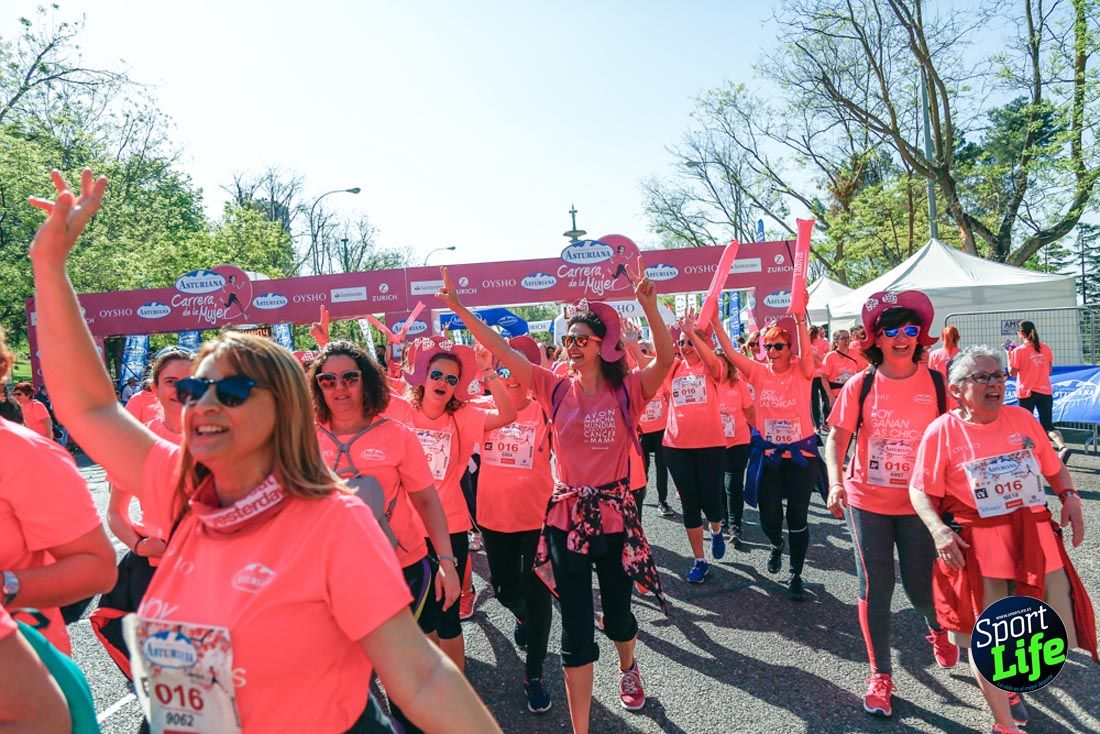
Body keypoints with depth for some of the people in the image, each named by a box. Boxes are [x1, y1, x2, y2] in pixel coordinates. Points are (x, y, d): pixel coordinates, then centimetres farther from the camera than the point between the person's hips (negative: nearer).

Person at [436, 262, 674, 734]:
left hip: (616, 512, -1)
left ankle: (628, 668, 55)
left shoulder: (627, 390, -7)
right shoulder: (557, 388, -2)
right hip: (567, 515, 1)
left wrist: (649, 305, -36)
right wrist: (461, 309, -10)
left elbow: (665, 360, -24)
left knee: (617, 612, 20)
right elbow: (502, 351, -6)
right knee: (576, 628, 4)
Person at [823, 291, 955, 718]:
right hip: (867, 501, 0)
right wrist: (835, 482, -20)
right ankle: (880, 674, 22)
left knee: (920, 586, 8)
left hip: (919, 502, 0)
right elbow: (837, 438, -5)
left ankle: (937, 629, 46)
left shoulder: (936, 384, -4)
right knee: (874, 588, 4)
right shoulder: (859, 386, -6)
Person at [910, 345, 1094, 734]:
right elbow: (920, 491, -7)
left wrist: (1070, 496, -3)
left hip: (1036, 540, 5)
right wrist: (939, 530, -21)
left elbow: (1054, 467, 15)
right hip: (976, 547, -4)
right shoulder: (942, 431, -8)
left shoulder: (1022, 418, 5)